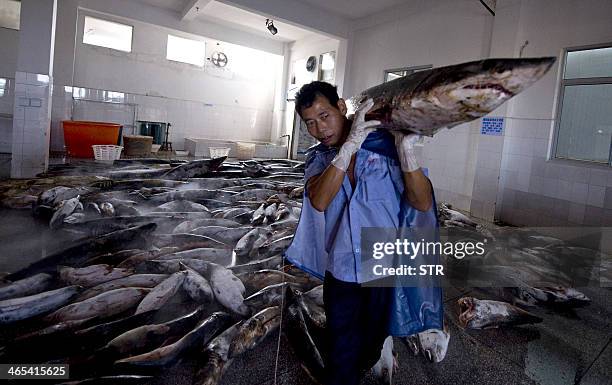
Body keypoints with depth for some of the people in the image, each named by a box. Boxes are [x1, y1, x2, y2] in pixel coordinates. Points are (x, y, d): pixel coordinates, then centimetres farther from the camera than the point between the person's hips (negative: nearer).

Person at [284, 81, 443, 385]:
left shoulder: (384, 144, -10)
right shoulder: (317, 158, -1)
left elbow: (422, 204, -16)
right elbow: (318, 201, -22)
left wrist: (406, 151, -30)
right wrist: (349, 145, -30)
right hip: (340, 273, 1)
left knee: (370, 349, 22)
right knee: (340, 360, 9)